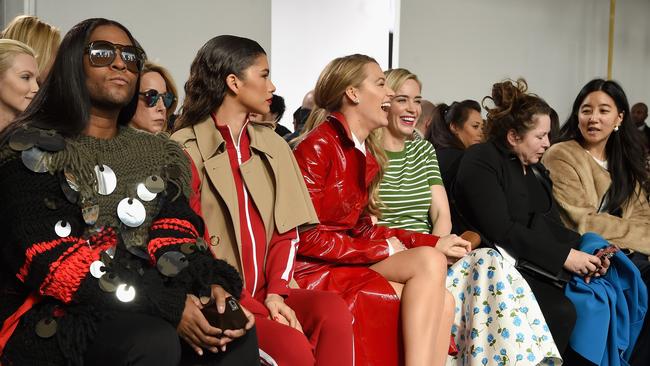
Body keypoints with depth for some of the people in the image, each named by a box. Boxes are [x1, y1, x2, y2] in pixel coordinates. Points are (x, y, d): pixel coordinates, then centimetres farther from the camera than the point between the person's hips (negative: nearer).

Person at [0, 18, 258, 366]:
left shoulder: (158, 154, 15)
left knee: (236, 332, -22)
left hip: (145, 305, 5)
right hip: (55, 315, -4)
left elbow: (174, 235, 3)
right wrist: (166, 306, -24)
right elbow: (49, 258, -15)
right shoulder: (31, 149, -3)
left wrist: (209, 285, -21)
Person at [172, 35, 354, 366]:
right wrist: (252, 308, -16)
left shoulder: (273, 144, 14)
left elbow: (287, 229, 9)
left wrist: (275, 293, -8)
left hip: (268, 291, 5)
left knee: (333, 310, -24)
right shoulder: (185, 149, -3)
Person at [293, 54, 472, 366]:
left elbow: (362, 228, 8)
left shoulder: (367, 155, 13)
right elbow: (306, 237, -16)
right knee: (430, 263, -20)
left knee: (440, 302, -13)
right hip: (316, 270, -8)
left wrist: (433, 242, -1)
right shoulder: (318, 146, -12)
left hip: (350, 260, 8)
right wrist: (386, 250, -13)